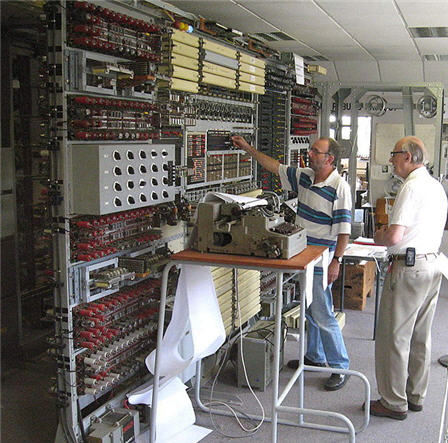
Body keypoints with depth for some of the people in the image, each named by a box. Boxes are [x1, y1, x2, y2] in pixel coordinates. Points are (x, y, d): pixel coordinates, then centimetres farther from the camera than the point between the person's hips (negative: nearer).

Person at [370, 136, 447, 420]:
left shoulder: (412, 188, -17)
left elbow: (394, 237, -25)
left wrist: (378, 237, -3)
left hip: (409, 268, -10)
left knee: (394, 337, 1)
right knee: (421, 337, 17)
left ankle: (394, 403, 10)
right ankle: (416, 396, 29)